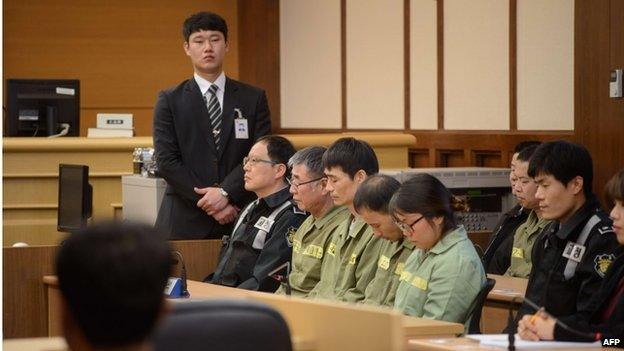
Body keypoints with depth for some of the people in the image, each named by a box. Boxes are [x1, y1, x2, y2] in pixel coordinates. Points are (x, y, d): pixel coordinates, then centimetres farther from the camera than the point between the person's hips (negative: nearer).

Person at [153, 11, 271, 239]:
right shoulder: (169, 101, 6)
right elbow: (166, 162, -3)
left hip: (239, 220, 1)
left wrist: (226, 192, -14)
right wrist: (210, 202, -11)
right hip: (185, 221, -1)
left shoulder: (253, 99, 9)